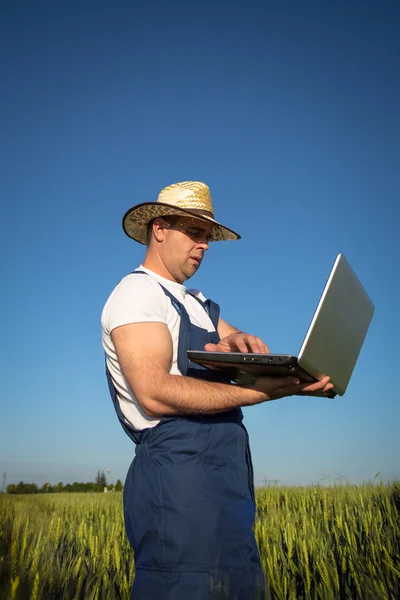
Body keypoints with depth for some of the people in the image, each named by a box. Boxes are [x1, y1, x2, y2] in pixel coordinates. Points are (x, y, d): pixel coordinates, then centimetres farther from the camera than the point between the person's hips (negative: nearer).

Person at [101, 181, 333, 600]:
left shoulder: (195, 302, 23)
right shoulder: (137, 292, -7)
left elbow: (251, 352, 13)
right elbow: (154, 394, -20)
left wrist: (240, 343, -13)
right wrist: (263, 391, -27)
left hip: (226, 477, 9)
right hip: (179, 474, -9)